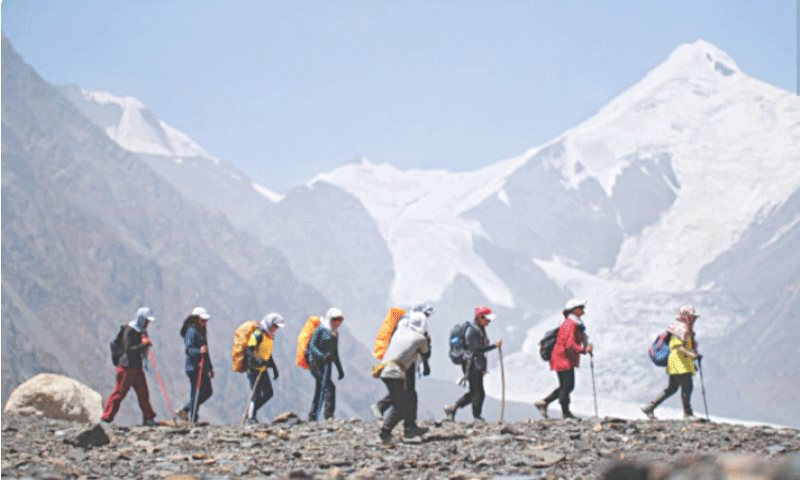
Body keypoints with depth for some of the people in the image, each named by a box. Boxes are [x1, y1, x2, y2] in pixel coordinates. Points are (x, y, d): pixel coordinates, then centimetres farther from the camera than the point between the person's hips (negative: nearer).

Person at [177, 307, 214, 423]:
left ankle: (184, 411, 20)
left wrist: (210, 367, 28)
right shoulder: (191, 331, -11)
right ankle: (193, 420, -2)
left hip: (202, 368, 10)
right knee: (196, 394, -7)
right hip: (194, 367, -10)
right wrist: (199, 351, -39)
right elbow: (188, 349, -21)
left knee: (207, 392, 12)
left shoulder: (201, 332, 20)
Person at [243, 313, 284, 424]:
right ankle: (251, 416, 1)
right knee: (257, 394, -9)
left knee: (268, 393, 8)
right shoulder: (257, 335, -16)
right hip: (254, 369, -9)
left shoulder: (269, 336, 13)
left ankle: (251, 411, 19)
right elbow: (249, 351, -26)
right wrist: (258, 360, -42)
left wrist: (275, 369, 25)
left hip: (262, 369, 9)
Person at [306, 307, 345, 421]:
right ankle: (328, 415, -22)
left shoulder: (335, 333, 19)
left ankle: (312, 417, 14)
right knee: (328, 387, -19)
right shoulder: (321, 329, -5)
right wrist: (322, 356, -29)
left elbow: (335, 353, 27)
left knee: (320, 390, 9)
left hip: (326, 364, 8)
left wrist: (340, 369, 25)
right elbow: (311, 345, -14)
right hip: (316, 362, -8)